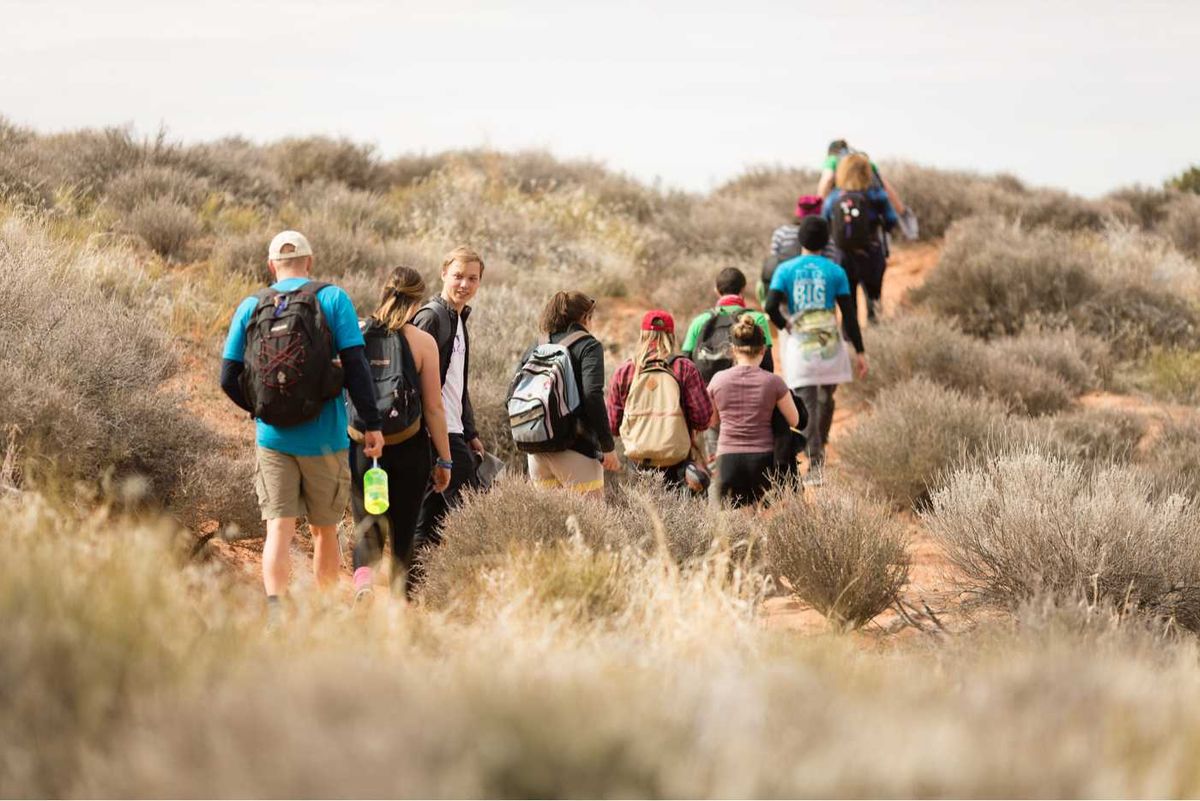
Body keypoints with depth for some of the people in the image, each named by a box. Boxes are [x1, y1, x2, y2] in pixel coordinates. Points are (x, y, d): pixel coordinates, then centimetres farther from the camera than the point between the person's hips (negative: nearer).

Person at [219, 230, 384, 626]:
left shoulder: (250, 308, 4)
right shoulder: (332, 299, -3)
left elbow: (228, 378, 3)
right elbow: (355, 365, -11)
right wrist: (371, 423, -7)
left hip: (272, 439, 1)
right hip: (323, 440, -1)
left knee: (279, 529, -1)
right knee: (325, 531, 13)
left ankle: (274, 609, -20)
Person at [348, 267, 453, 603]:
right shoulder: (422, 342, -8)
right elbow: (433, 408, -7)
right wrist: (444, 460, 2)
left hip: (360, 447, 2)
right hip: (408, 449, -2)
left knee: (366, 527, 11)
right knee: (402, 531, 11)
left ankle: (363, 577, -17)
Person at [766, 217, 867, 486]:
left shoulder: (785, 270, -1)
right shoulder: (835, 272, -1)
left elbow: (771, 307, -14)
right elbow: (849, 315, -3)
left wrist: (785, 325, 6)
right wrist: (859, 352, 1)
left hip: (799, 344, -1)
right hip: (829, 343, 1)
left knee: (807, 405, 0)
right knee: (826, 400, 21)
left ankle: (815, 465, -11)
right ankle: (820, 450, 35)